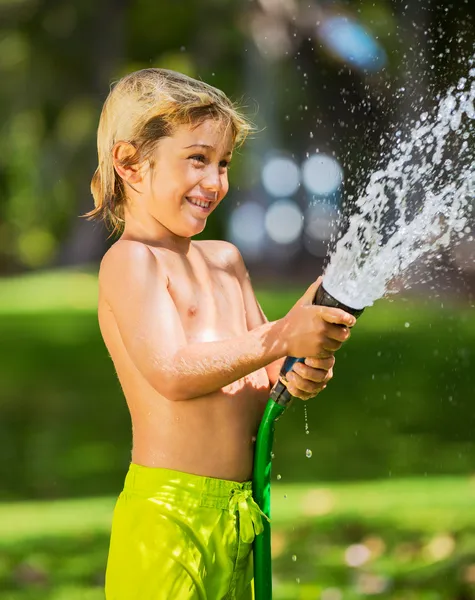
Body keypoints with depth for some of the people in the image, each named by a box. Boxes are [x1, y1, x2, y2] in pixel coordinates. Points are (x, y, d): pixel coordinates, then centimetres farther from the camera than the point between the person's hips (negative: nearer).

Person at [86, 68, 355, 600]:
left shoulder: (224, 259, 16)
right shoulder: (130, 260, -9)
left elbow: (253, 364, 18)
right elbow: (172, 373, -22)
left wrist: (300, 374, -5)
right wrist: (281, 338, -30)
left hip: (239, 508, 8)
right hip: (168, 511, -8)